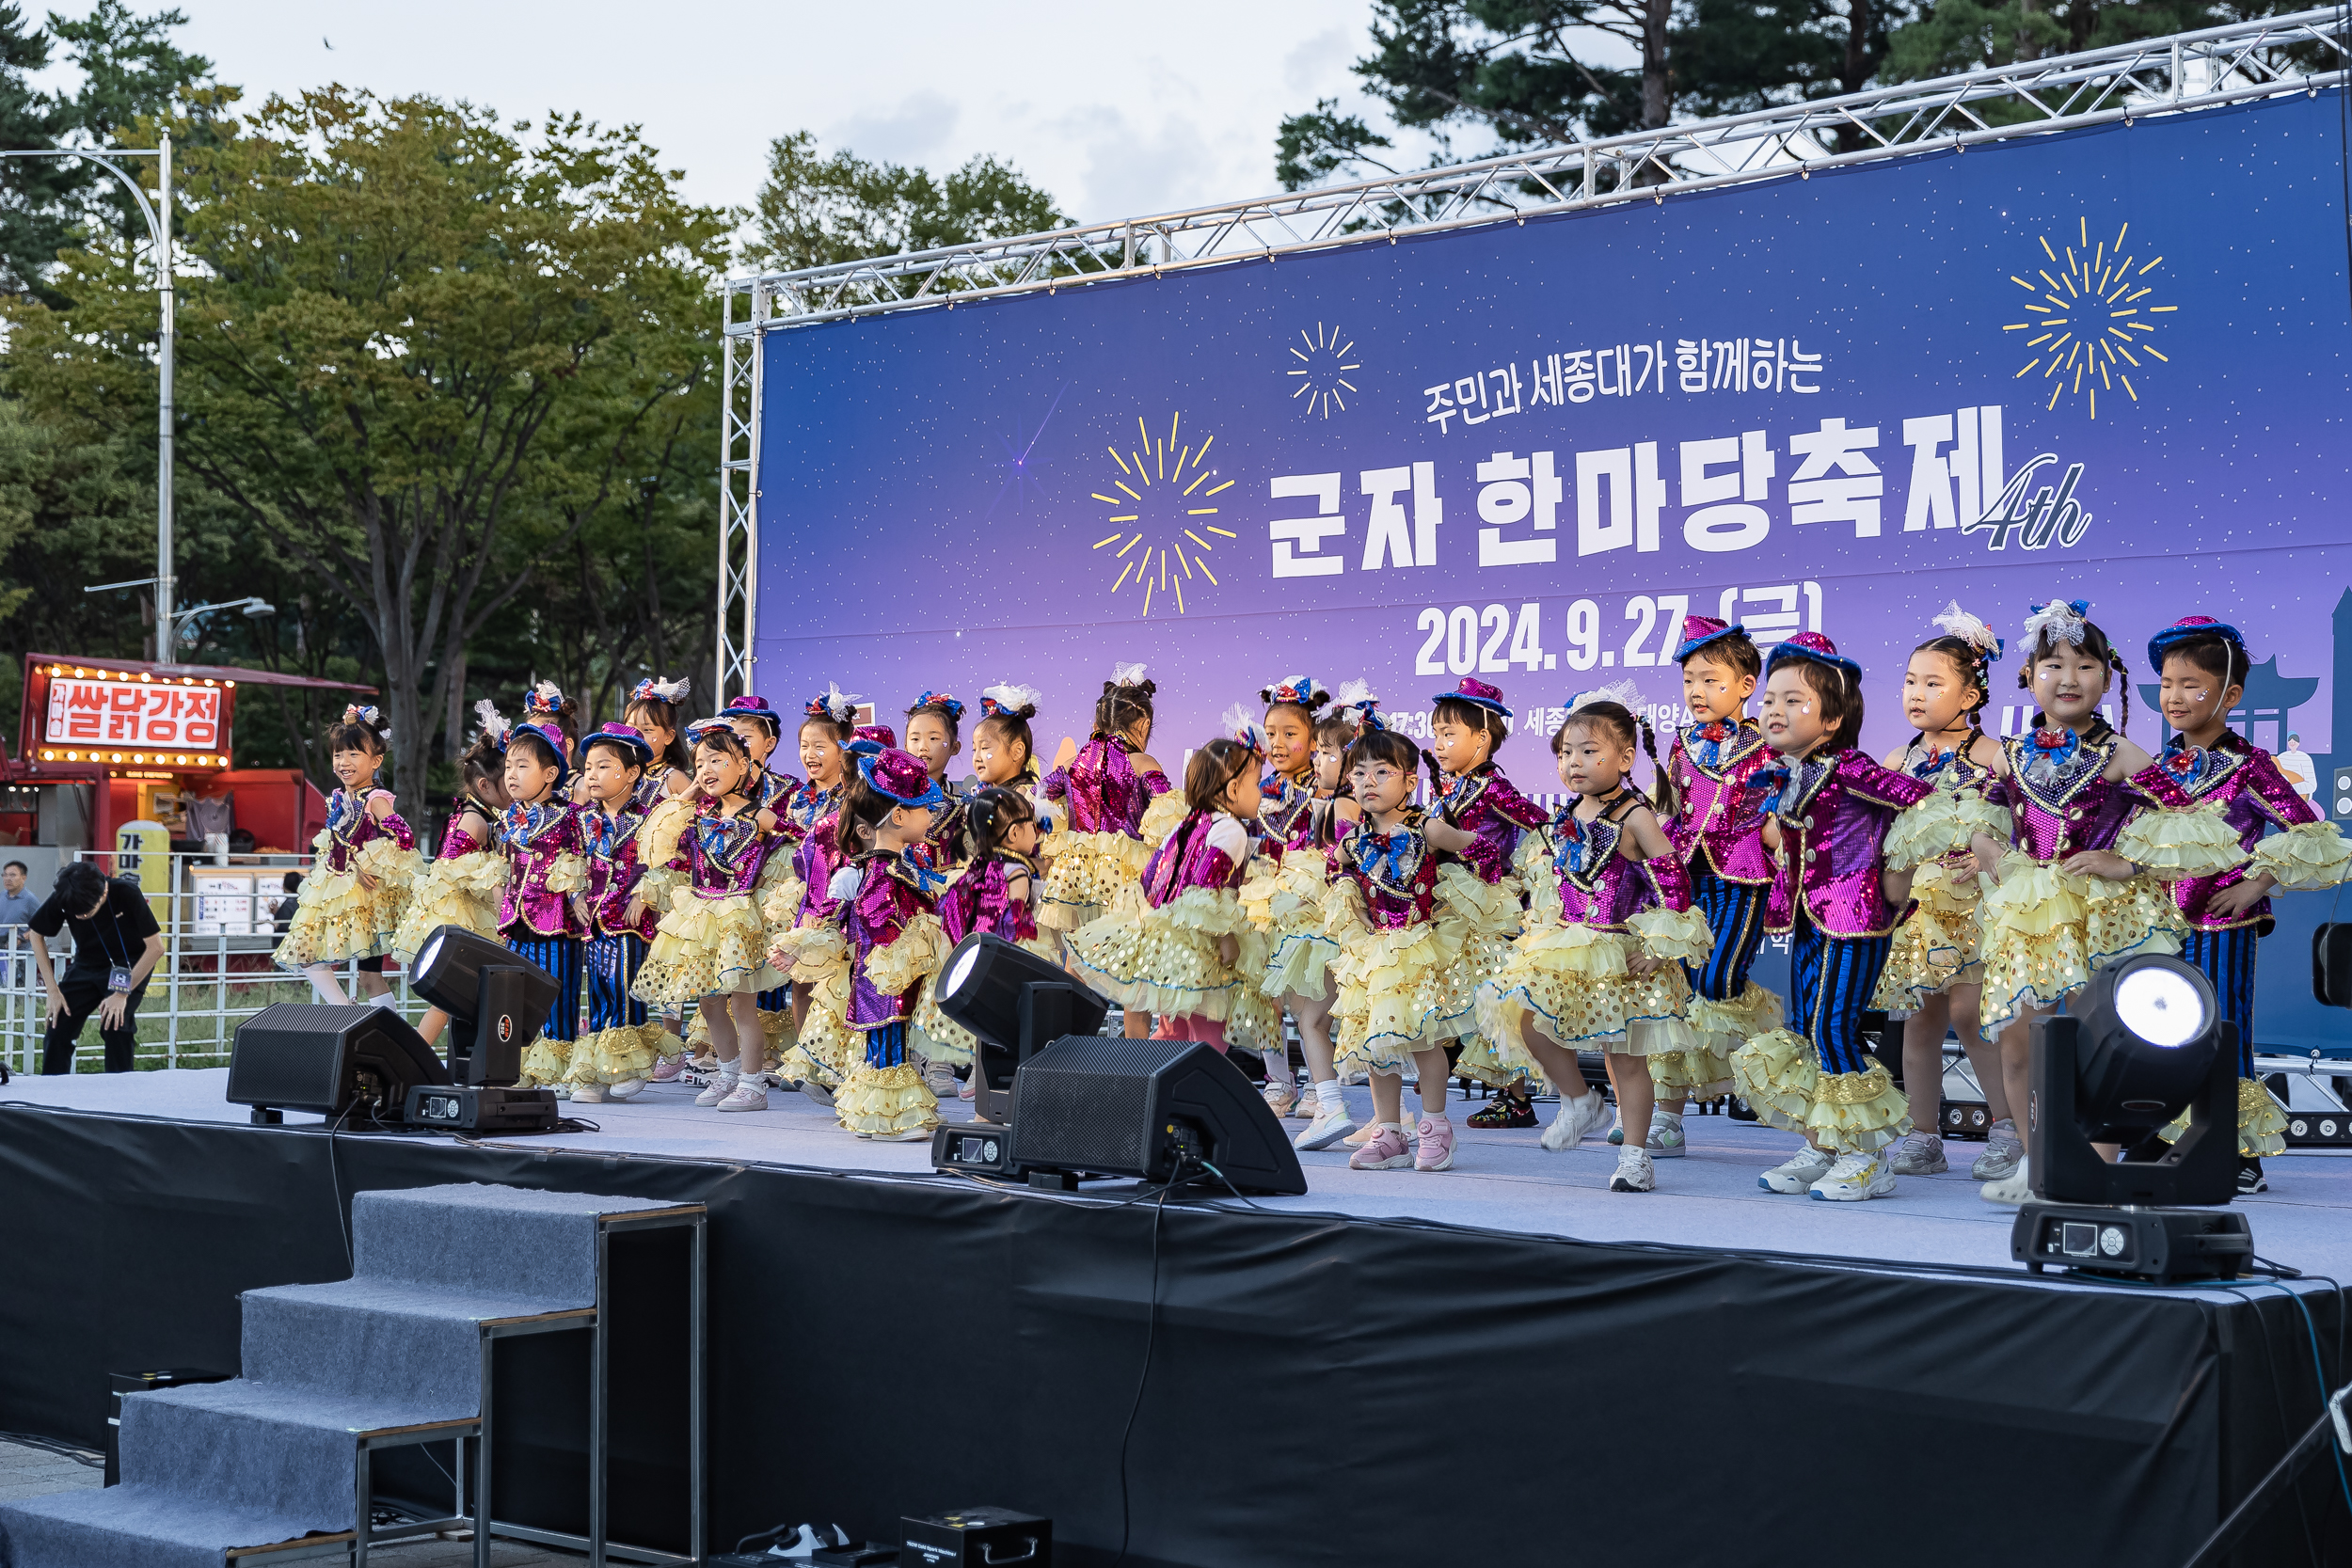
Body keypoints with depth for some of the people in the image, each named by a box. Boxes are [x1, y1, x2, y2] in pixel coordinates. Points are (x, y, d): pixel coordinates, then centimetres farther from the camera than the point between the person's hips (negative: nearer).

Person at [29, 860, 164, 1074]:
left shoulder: (127, 895, -29)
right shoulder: (62, 899, -20)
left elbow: (156, 947, -25)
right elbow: (36, 934, -2)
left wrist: (123, 993, -27)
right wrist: (52, 990, -7)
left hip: (128, 966, -4)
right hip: (86, 966, 4)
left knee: (115, 1026, -25)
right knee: (57, 1029, -8)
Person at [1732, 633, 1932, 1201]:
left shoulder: (1848, 768, -16)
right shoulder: (1781, 774, 7)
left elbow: (1922, 801, -17)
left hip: (1856, 917, -8)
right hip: (1808, 918, 8)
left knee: (1834, 1028, -10)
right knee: (1804, 1031, 10)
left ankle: (1866, 1158, 0)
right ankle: (1821, 1148, 20)